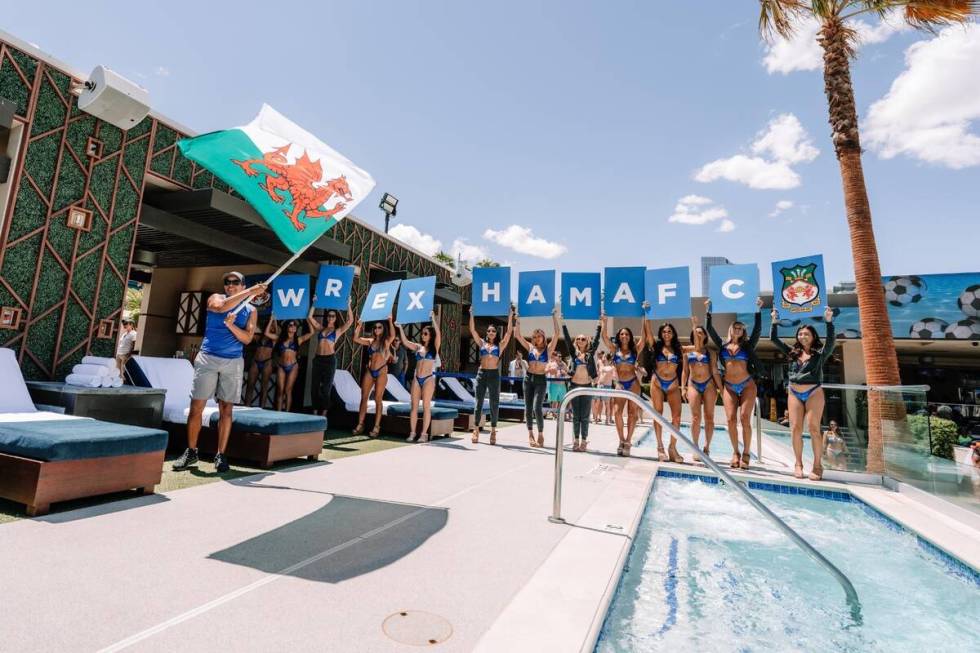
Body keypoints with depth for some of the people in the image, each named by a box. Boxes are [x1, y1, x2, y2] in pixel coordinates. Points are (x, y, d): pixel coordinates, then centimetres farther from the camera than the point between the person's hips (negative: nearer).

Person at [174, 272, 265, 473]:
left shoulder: (250, 311, 8)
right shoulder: (215, 298, 7)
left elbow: (247, 338, -2)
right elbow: (222, 307, -19)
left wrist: (231, 324, -18)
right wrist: (251, 291, -22)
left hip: (233, 363, 1)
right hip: (208, 358, 0)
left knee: (226, 409, 2)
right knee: (196, 407, 0)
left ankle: (221, 455, 8)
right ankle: (191, 452, 14)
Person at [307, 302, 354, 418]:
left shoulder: (338, 331, 7)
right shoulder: (320, 328, 15)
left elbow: (350, 320, -3)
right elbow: (309, 317, 14)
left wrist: (348, 305, -5)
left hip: (330, 360, -3)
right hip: (317, 359, 3)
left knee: (326, 388, 0)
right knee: (315, 387, 4)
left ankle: (324, 413, 5)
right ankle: (315, 412, 13)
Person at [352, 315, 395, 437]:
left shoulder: (386, 341, 0)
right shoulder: (370, 341, 11)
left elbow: (392, 335, -21)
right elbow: (356, 339, 5)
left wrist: (390, 321, -23)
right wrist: (359, 325, 0)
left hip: (381, 371, -4)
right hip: (369, 371, 4)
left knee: (378, 399, -2)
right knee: (364, 397, 4)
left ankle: (376, 427, 2)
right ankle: (360, 425, 11)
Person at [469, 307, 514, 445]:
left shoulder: (500, 345, 7)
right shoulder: (482, 343, 11)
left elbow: (509, 332, 0)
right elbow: (472, 330, 6)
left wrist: (510, 316, -4)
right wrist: (472, 314, 1)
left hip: (494, 374, -1)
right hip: (481, 373, 1)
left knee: (494, 403, 2)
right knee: (479, 402, 3)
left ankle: (493, 431, 9)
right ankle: (476, 431, 7)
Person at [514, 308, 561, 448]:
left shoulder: (548, 348, 1)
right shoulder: (530, 347, 8)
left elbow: (556, 334, -9)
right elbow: (517, 335, 6)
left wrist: (554, 317, -12)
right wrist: (517, 321, -1)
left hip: (541, 380, -4)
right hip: (528, 378, 4)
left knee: (537, 407, -14)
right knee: (528, 408, 6)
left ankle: (540, 435, 2)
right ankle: (530, 434, 19)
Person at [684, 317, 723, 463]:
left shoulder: (710, 352, 7)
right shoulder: (688, 351, 8)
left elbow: (715, 371, 4)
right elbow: (685, 371, 9)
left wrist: (721, 388, -1)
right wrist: (683, 387, 3)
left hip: (709, 385, 0)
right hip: (693, 385, 0)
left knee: (709, 417, 0)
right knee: (696, 418, -7)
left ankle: (707, 447, 9)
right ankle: (696, 448, 1)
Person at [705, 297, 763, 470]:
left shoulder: (747, 345, 4)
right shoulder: (723, 345, 8)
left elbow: (757, 329, -7)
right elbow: (709, 329, 7)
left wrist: (758, 310, -13)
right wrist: (708, 310, 3)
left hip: (747, 386, -2)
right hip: (729, 387, 2)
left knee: (745, 419, -9)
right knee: (731, 419, -4)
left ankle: (745, 454, 1)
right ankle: (735, 453, 9)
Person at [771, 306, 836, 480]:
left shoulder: (820, 353, 2)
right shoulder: (792, 352, 11)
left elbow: (831, 341, -16)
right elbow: (774, 339, 11)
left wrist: (828, 322, -22)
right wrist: (774, 322, 4)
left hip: (814, 393, -3)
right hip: (794, 394, 3)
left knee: (814, 429, -5)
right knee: (795, 429, 1)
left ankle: (817, 466, 3)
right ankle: (798, 464, 11)